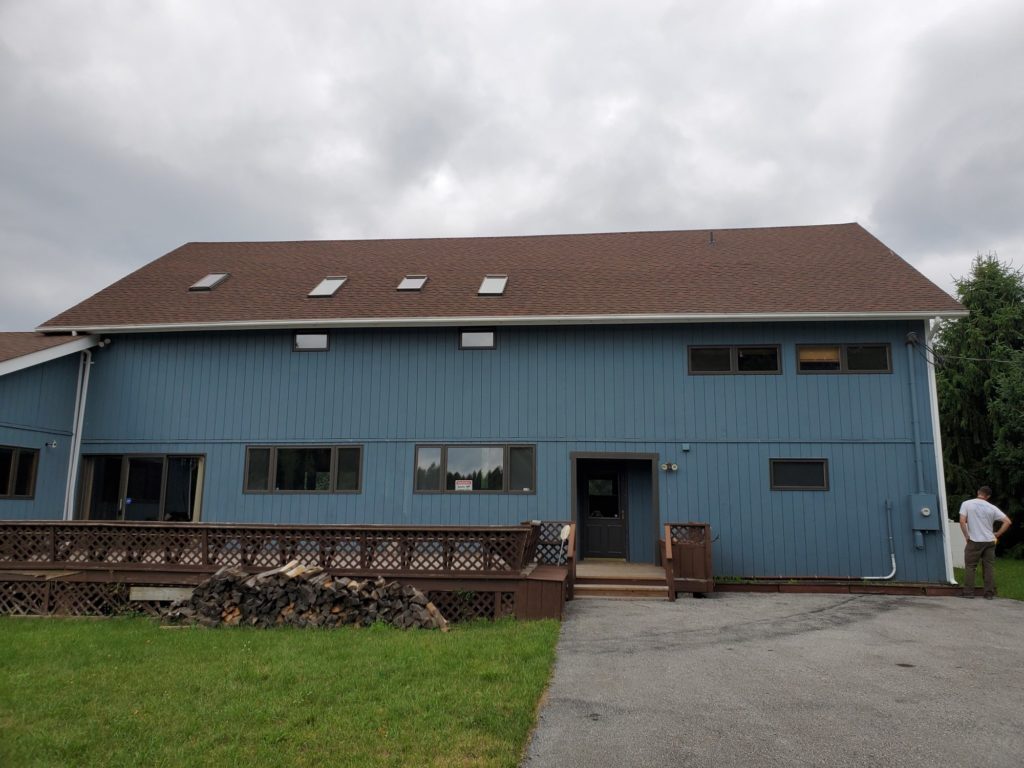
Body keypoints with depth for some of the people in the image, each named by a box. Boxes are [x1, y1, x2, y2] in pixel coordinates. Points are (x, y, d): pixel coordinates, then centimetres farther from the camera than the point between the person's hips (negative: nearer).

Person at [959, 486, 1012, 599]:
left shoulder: (967, 504, -5)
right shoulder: (992, 508, 2)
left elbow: (962, 521, -13)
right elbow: (1007, 521, -2)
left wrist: (966, 536, -3)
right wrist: (997, 534, 6)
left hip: (974, 541, -2)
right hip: (989, 541, 2)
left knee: (970, 566, 4)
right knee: (989, 567, 9)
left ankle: (969, 592, 3)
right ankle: (989, 593, 11)